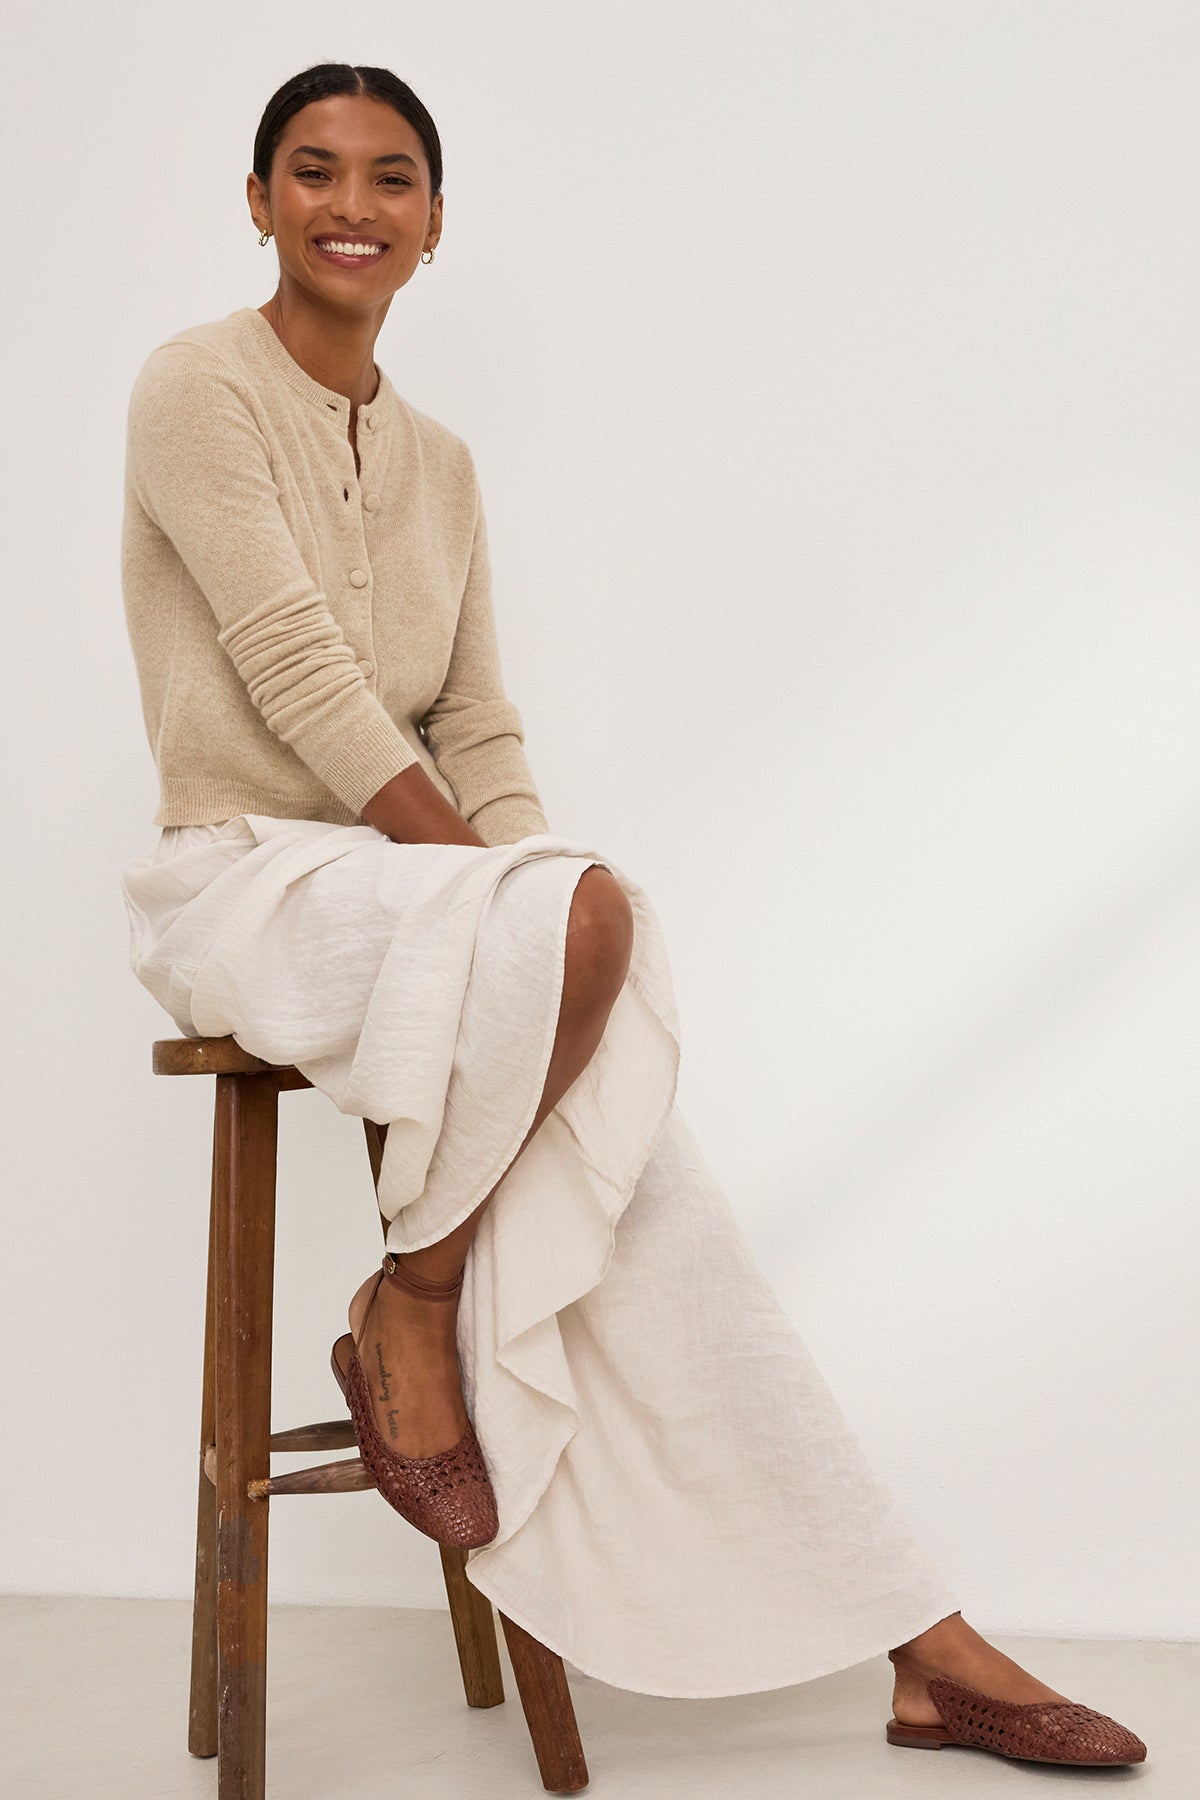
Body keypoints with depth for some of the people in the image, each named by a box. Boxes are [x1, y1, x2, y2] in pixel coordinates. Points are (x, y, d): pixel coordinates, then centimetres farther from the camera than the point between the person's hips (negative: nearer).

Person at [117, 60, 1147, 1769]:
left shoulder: (440, 460, 16)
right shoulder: (199, 388, -4)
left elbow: (479, 730, 12)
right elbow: (296, 669, -14)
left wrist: (534, 901, -7)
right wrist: (526, 899, -18)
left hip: (422, 889, 6)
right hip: (249, 883, -5)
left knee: (654, 1191, -11)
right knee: (591, 909, -33)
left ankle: (928, 1646, -7)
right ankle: (410, 1301, -12)